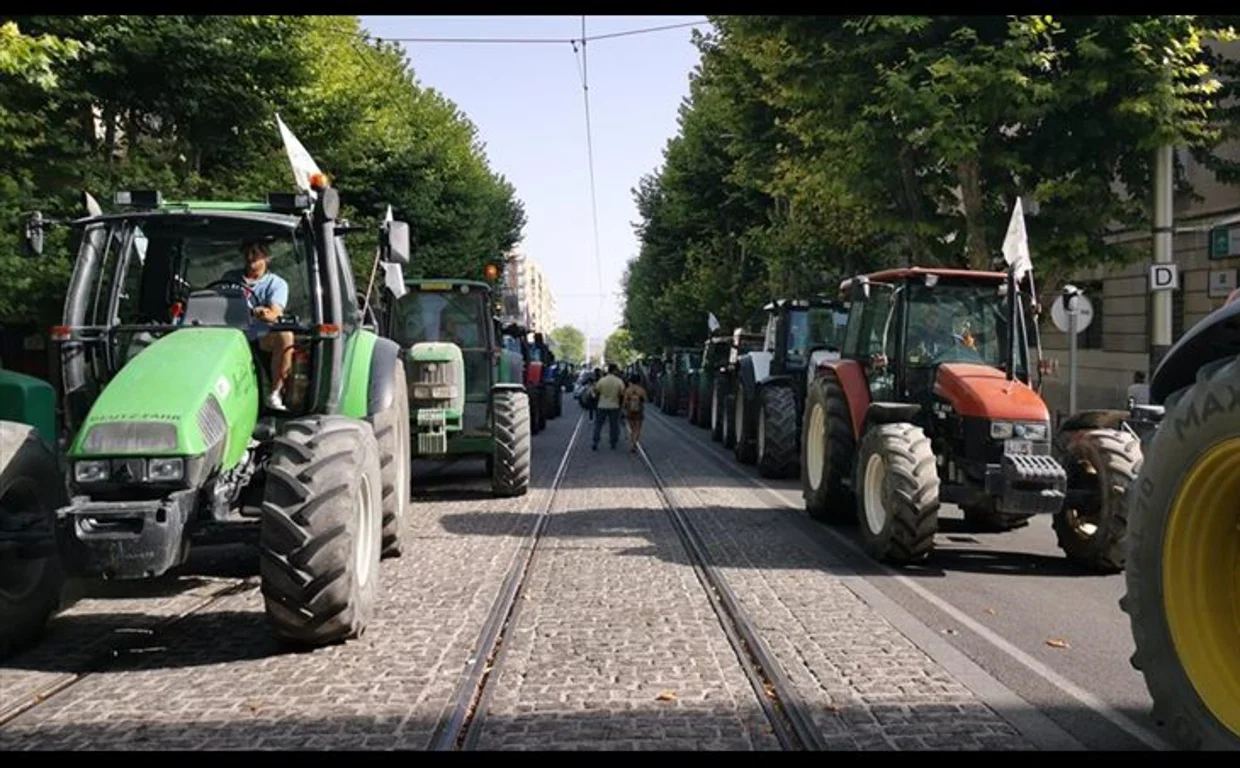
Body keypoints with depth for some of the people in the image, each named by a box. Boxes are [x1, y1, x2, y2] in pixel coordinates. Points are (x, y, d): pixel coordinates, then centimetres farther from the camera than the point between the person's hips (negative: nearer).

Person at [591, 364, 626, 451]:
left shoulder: (602, 380, -9)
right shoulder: (619, 381, -10)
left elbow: (596, 390, -2)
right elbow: (622, 393, -10)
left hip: (602, 405, 0)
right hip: (614, 406, 0)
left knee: (598, 424, 8)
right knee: (613, 425, 11)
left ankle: (595, 443, 2)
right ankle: (613, 444, 16)